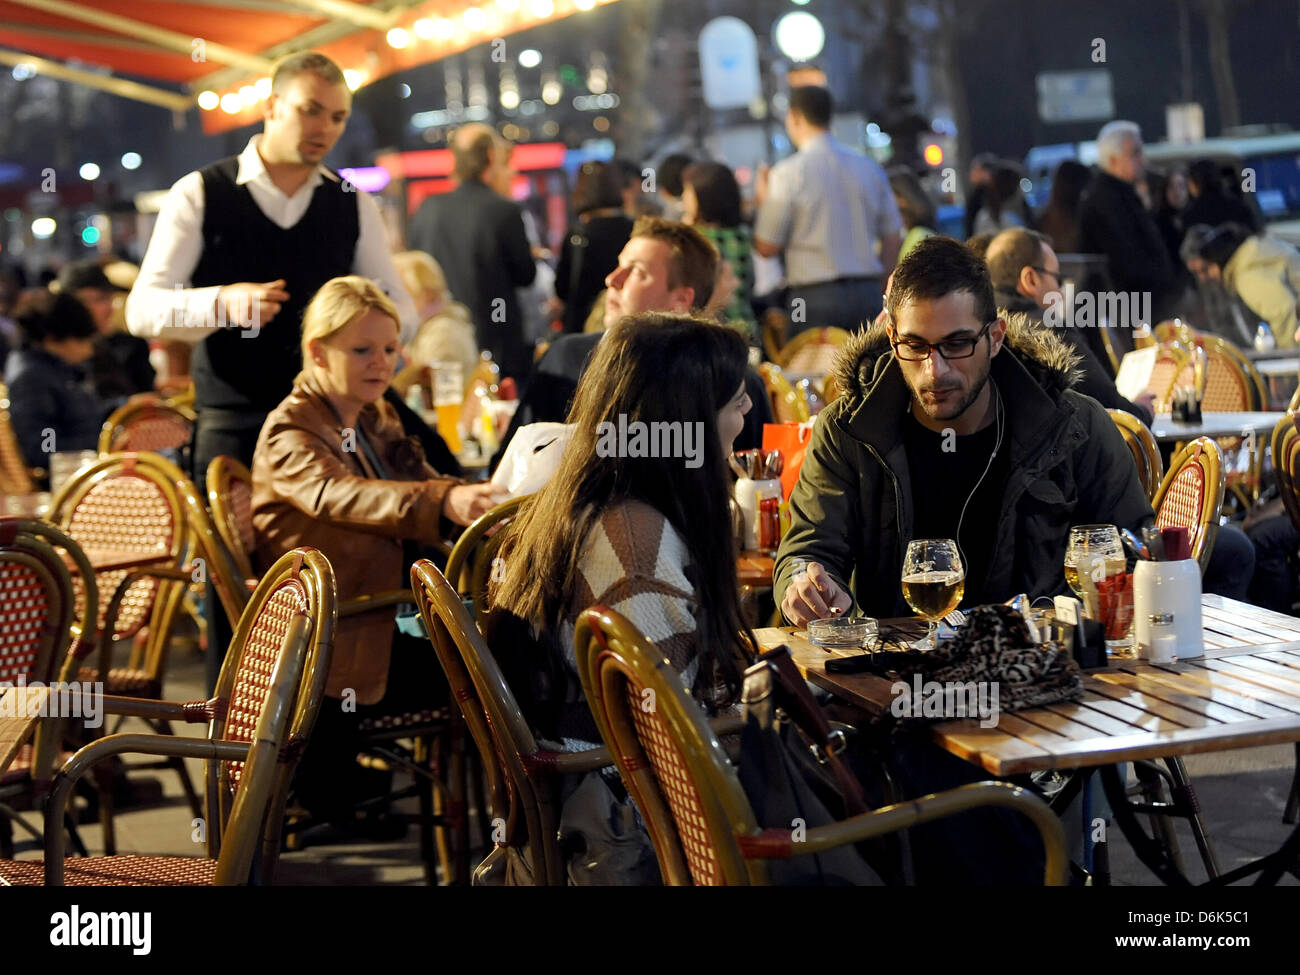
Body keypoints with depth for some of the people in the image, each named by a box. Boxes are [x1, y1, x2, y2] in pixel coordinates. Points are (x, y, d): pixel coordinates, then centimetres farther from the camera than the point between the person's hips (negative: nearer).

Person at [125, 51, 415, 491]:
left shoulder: (354, 204, 12)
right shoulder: (199, 195, 2)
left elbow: (401, 310, 14)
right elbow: (141, 310, -4)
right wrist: (223, 303, -23)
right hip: (233, 427, -2)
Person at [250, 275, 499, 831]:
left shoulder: (376, 421, 16)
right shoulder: (290, 433, -11)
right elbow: (337, 493, -33)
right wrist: (444, 501, -51)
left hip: (384, 624, 8)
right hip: (326, 647, -8)